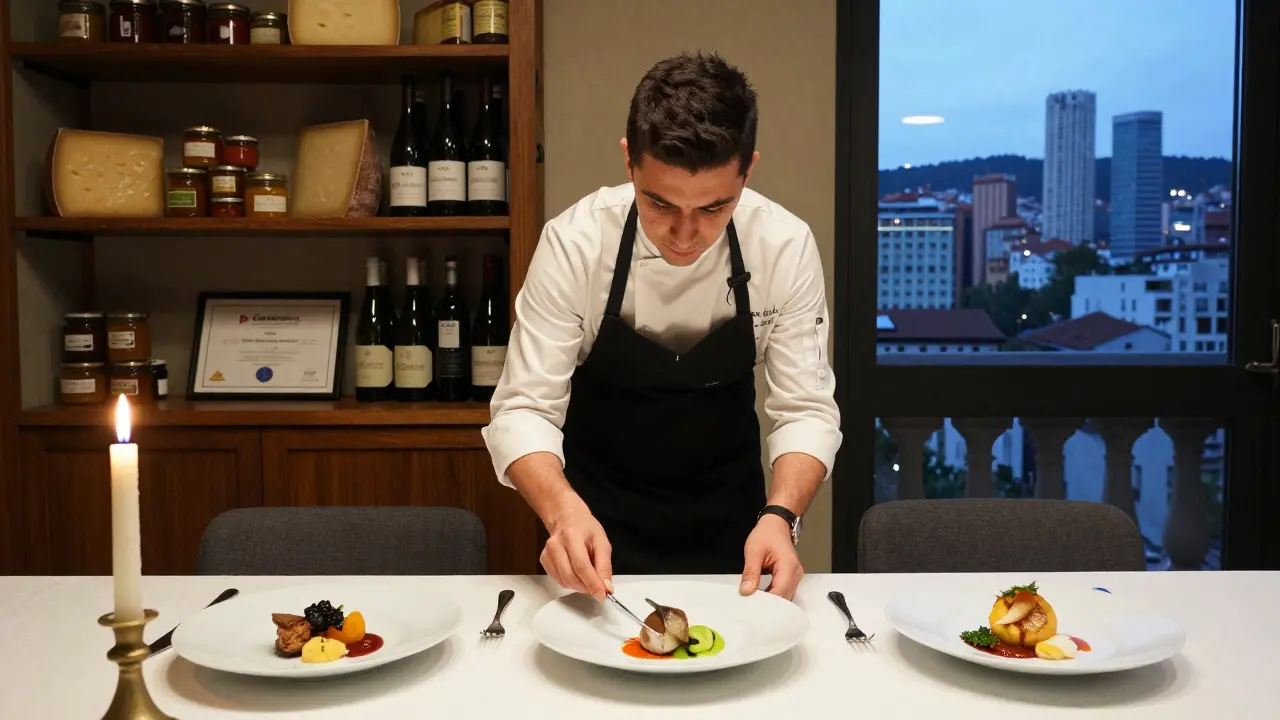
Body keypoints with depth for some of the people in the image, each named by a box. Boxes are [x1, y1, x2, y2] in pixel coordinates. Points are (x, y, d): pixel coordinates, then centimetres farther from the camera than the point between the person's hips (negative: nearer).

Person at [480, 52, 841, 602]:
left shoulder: (786, 247, -20)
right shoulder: (574, 243, -24)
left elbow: (805, 407, -16)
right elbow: (524, 407, -23)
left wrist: (780, 516, -35)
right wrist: (563, 511, -42)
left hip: (727, 513, 1)